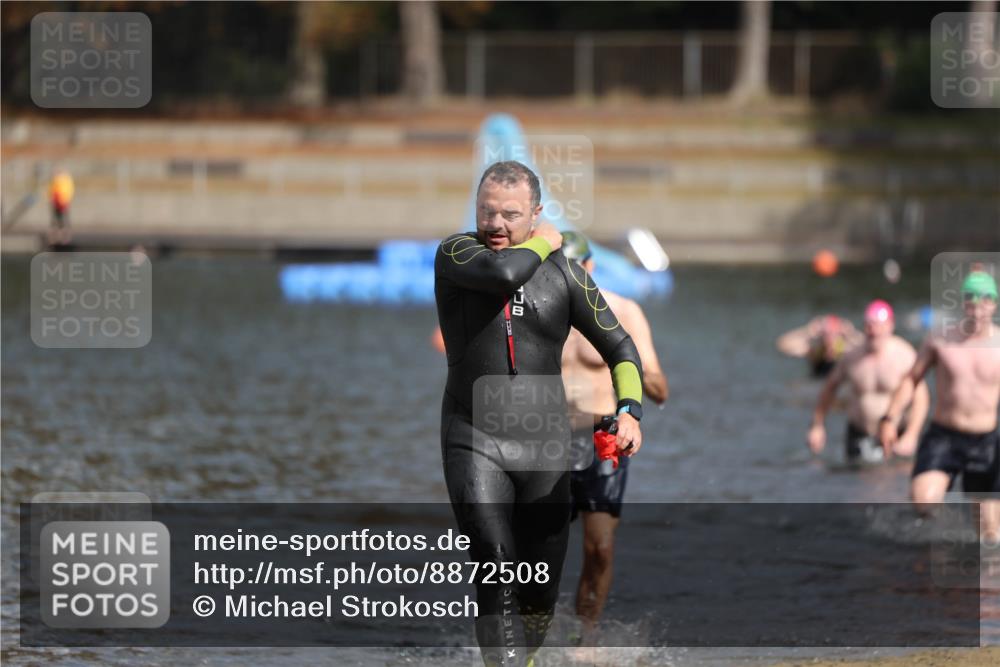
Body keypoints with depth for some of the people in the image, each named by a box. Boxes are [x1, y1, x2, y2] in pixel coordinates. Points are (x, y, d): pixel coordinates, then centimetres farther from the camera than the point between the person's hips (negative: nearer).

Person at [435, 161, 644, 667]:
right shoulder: (455, 255, -3)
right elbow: (503, 273, -26)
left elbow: (619, 346, 7)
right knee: (497, 574, -20)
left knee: (540, 593, 7)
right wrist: (542, 244, -7)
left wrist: (630, 411, -10)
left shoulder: (562, 273, 3)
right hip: (474, 445, -3)